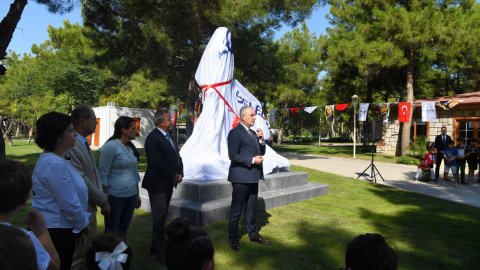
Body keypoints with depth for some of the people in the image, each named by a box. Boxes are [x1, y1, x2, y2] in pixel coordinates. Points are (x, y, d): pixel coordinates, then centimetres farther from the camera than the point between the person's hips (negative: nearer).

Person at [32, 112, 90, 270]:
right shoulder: (55, 164, -25)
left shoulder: (54, 159, 8)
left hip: (58, 227, 10)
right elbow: (69, 203, -24)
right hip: (56, 230, -10)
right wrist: (84, 224, -9)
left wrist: (83, 221, 16)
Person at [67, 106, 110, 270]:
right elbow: (81, 180, -23)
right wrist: (102, 200, -13)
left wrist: (102, 198, 6)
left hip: (90, 207, 9)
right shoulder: (71, 145, -22)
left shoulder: (84, 143, 8)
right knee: (80, 254, 7)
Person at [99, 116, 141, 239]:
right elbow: (103, 174, -11)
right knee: (111, 231, 6)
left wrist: (137, 194, 15)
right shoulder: (110, 146, -12)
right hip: (115, 196, -6)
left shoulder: (131, 147, 9)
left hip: (131, 195, 7)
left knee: (123, 230, 16)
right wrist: (105, 198, -13)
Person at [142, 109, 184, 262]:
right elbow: (157, 163, -22)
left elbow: (176, 156, 15)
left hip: (169, 183, 9)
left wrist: (180, 173, 0)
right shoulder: (153, 138, -15)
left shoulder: (168, 136, 13)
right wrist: (173, 177, -15)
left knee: (161, 217, 16)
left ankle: (155, 247, 29)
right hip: (158, 184, -9)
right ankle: (161, 253, 8)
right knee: (159, 219, -1)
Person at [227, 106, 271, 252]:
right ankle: (233, 238, 18)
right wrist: (252, 160, -21)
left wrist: (260, 139, 3)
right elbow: (233, 155, -19)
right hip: (241, 177, -8)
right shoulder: (235, 133, -11)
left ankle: (254, 234, 31)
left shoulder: (253, 133, 15)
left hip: (253, 176, 8)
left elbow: (260, 152, 19)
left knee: (252, 208, 18)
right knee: (236, 209, 5)